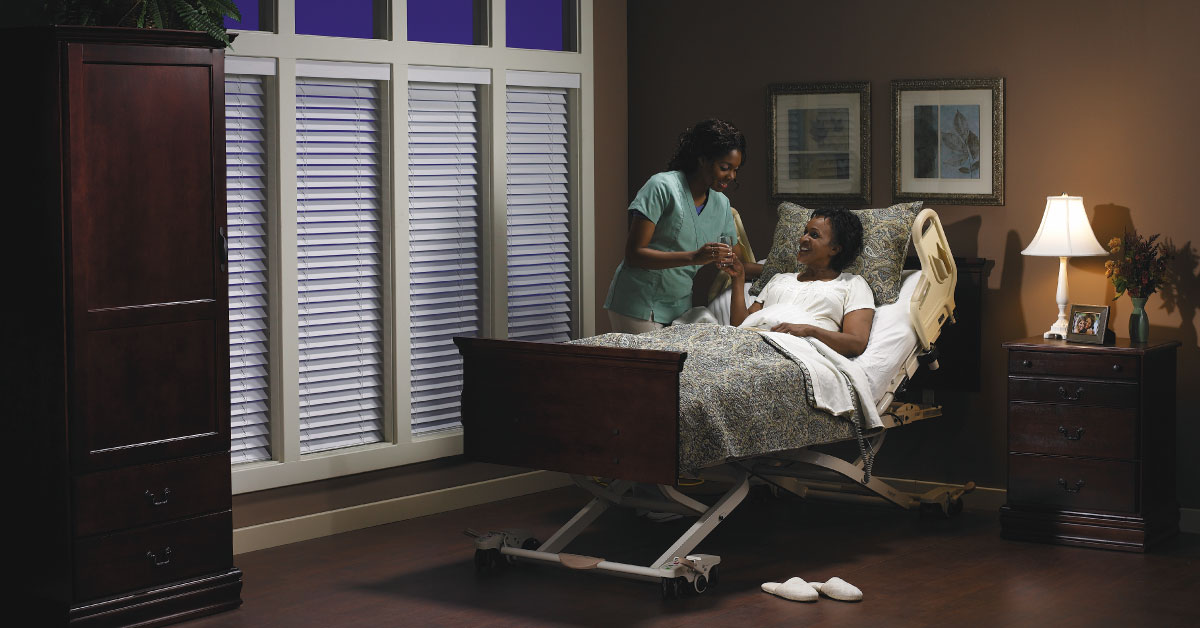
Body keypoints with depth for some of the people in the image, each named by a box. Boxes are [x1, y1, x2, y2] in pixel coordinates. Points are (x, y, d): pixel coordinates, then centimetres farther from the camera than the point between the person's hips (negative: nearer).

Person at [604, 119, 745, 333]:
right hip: (639, 307, -6)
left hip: (680, 309, 6)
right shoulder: (663, 187, -11)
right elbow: (633, 254, -17)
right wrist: (693, 257, -26)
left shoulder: (722, 204, 10)